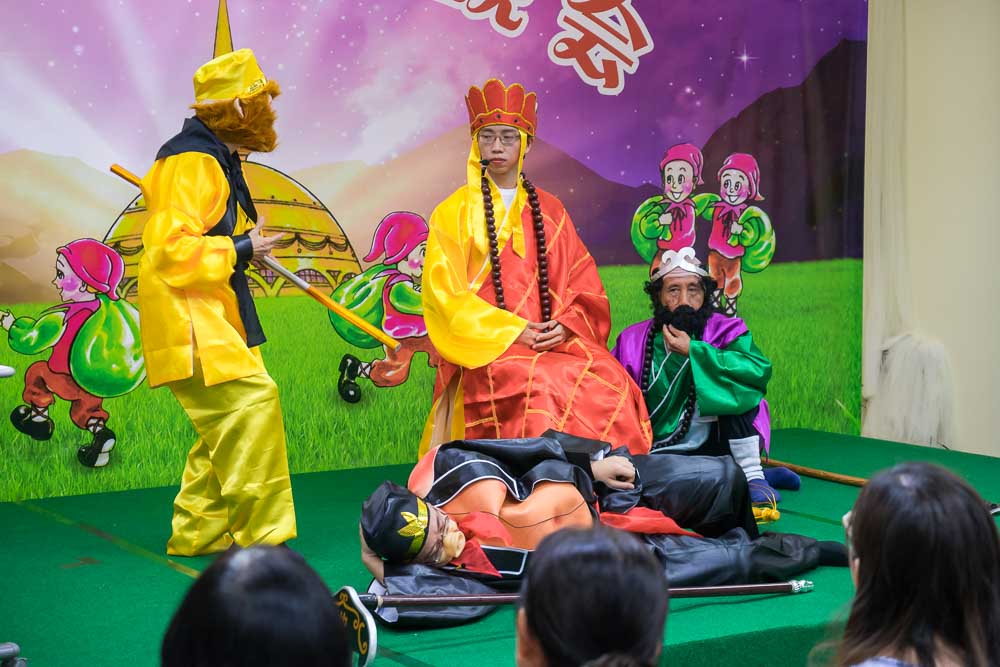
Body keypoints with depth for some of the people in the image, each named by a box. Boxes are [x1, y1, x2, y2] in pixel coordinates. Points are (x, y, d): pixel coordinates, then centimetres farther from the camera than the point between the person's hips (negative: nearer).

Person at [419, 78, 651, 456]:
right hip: (486, 350, -3)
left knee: (610, 380, -26)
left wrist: (565, 326, -6)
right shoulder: (453, 213, 8)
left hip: (554, 342, 3)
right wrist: (513, 332, -11)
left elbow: (584, 284, 16)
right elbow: (445, 296, -1)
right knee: (541, 387, -35)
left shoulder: (550, 212, 17)